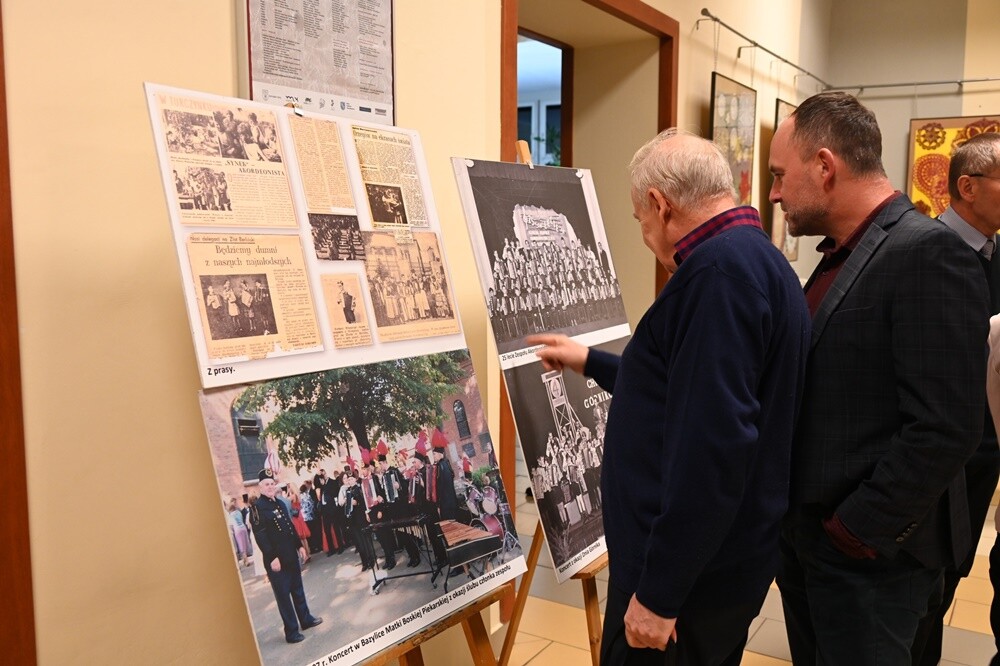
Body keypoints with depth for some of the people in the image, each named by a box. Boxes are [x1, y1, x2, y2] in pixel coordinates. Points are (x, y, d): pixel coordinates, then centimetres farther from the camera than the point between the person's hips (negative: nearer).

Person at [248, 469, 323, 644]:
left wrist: (299, 545, 15)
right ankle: (291, 631, 8)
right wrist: (272, 558, -23)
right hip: (275, 558, -8)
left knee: (297, 588, 19)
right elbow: (260, 535, -20)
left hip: (291, 554, 8)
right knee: (283, 594, 1)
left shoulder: (280, 504, 11)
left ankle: (305, 618, 33)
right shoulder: (257, 507, -13)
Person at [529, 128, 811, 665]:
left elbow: (714, 444, -29)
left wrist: (658, 592, -23)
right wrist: (591, 362, 29)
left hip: (689, 576, -10)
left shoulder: (721, 267, -22)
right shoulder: (758, 259, 12)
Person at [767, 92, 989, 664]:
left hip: (867, 551, -8)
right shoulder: (842, 255, 9)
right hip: (806, 532, 8)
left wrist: (856, 530, -17)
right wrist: (799, 517, 9)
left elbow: (945, 432, -25)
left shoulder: (928, 254, -20)